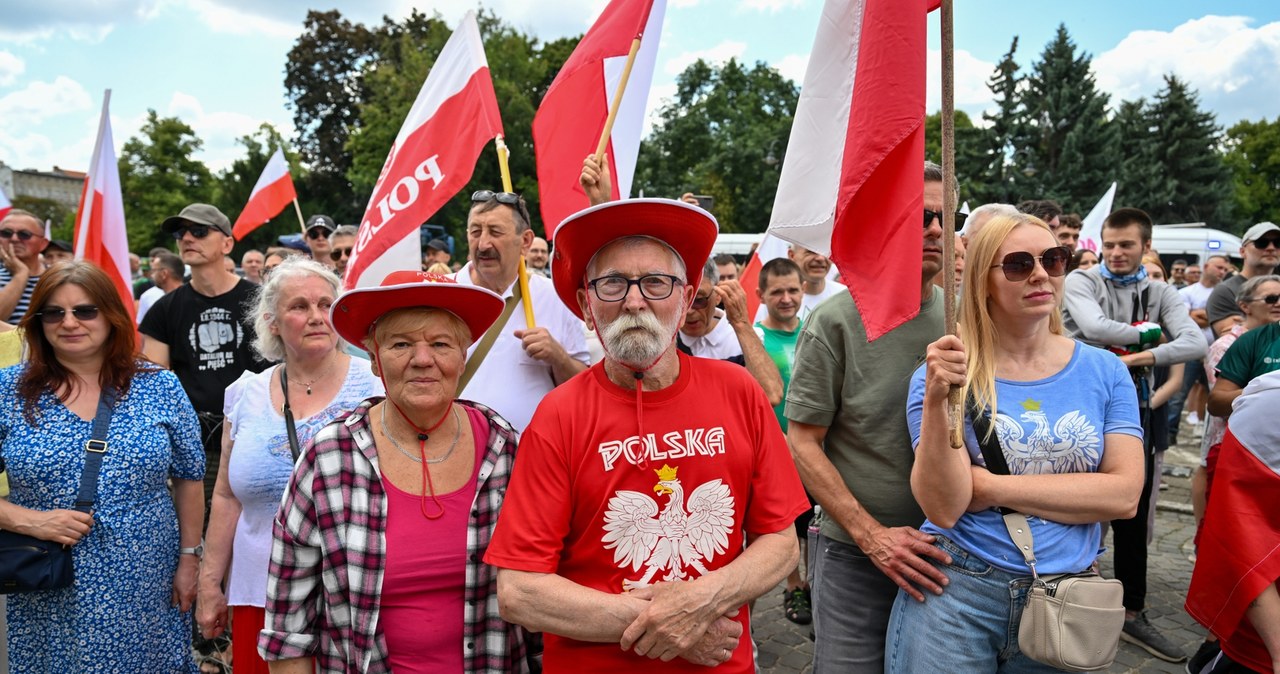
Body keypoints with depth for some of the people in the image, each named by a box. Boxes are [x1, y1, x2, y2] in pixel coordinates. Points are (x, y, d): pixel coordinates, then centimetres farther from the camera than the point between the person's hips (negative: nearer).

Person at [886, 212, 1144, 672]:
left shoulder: (1103, 371, 0)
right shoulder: (945, 372, -8)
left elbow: (1124, 495, -9)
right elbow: (943, 508, -15)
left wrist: (993, 486, -13)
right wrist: (936, 401, -27)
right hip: (954, 592, -2)